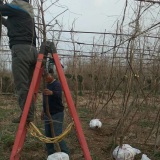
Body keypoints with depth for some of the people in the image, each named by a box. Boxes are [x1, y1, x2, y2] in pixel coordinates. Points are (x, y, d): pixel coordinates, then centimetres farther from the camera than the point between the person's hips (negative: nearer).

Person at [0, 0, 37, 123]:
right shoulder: (28, 13, 26)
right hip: (32, 50, 8)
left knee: (21, 85, -8)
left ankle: (27, 115, -9)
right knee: (27, 85, 8)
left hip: (21, 49, -8)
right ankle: (29, 114, 9)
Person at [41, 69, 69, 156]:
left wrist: (51, 93, -57)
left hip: (57, 114, -8)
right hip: (47, 115, 8)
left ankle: (66, 154, 6)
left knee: (57, 136, -12)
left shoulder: (57, 84, -14)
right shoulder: (46, 85, 11)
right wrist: (43, 110, 21)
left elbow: (58, 94, -37)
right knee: (48, 137, 9)